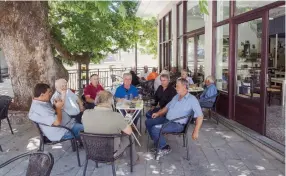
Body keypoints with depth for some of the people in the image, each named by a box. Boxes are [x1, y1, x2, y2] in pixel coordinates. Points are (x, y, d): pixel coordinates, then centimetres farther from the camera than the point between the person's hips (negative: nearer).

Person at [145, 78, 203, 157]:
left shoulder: (192, 99, -12)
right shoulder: (176, 96, 12)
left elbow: (200, 116, -16)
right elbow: (167, 107, 24)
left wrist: (195, 131, -21)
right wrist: (158, 113, 9)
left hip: (177, 124, -8)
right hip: (166, 119, 9)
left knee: (155, 129, -24)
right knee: (148, 122, 3)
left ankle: (164, 148, -2)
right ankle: (158, 143, 10)